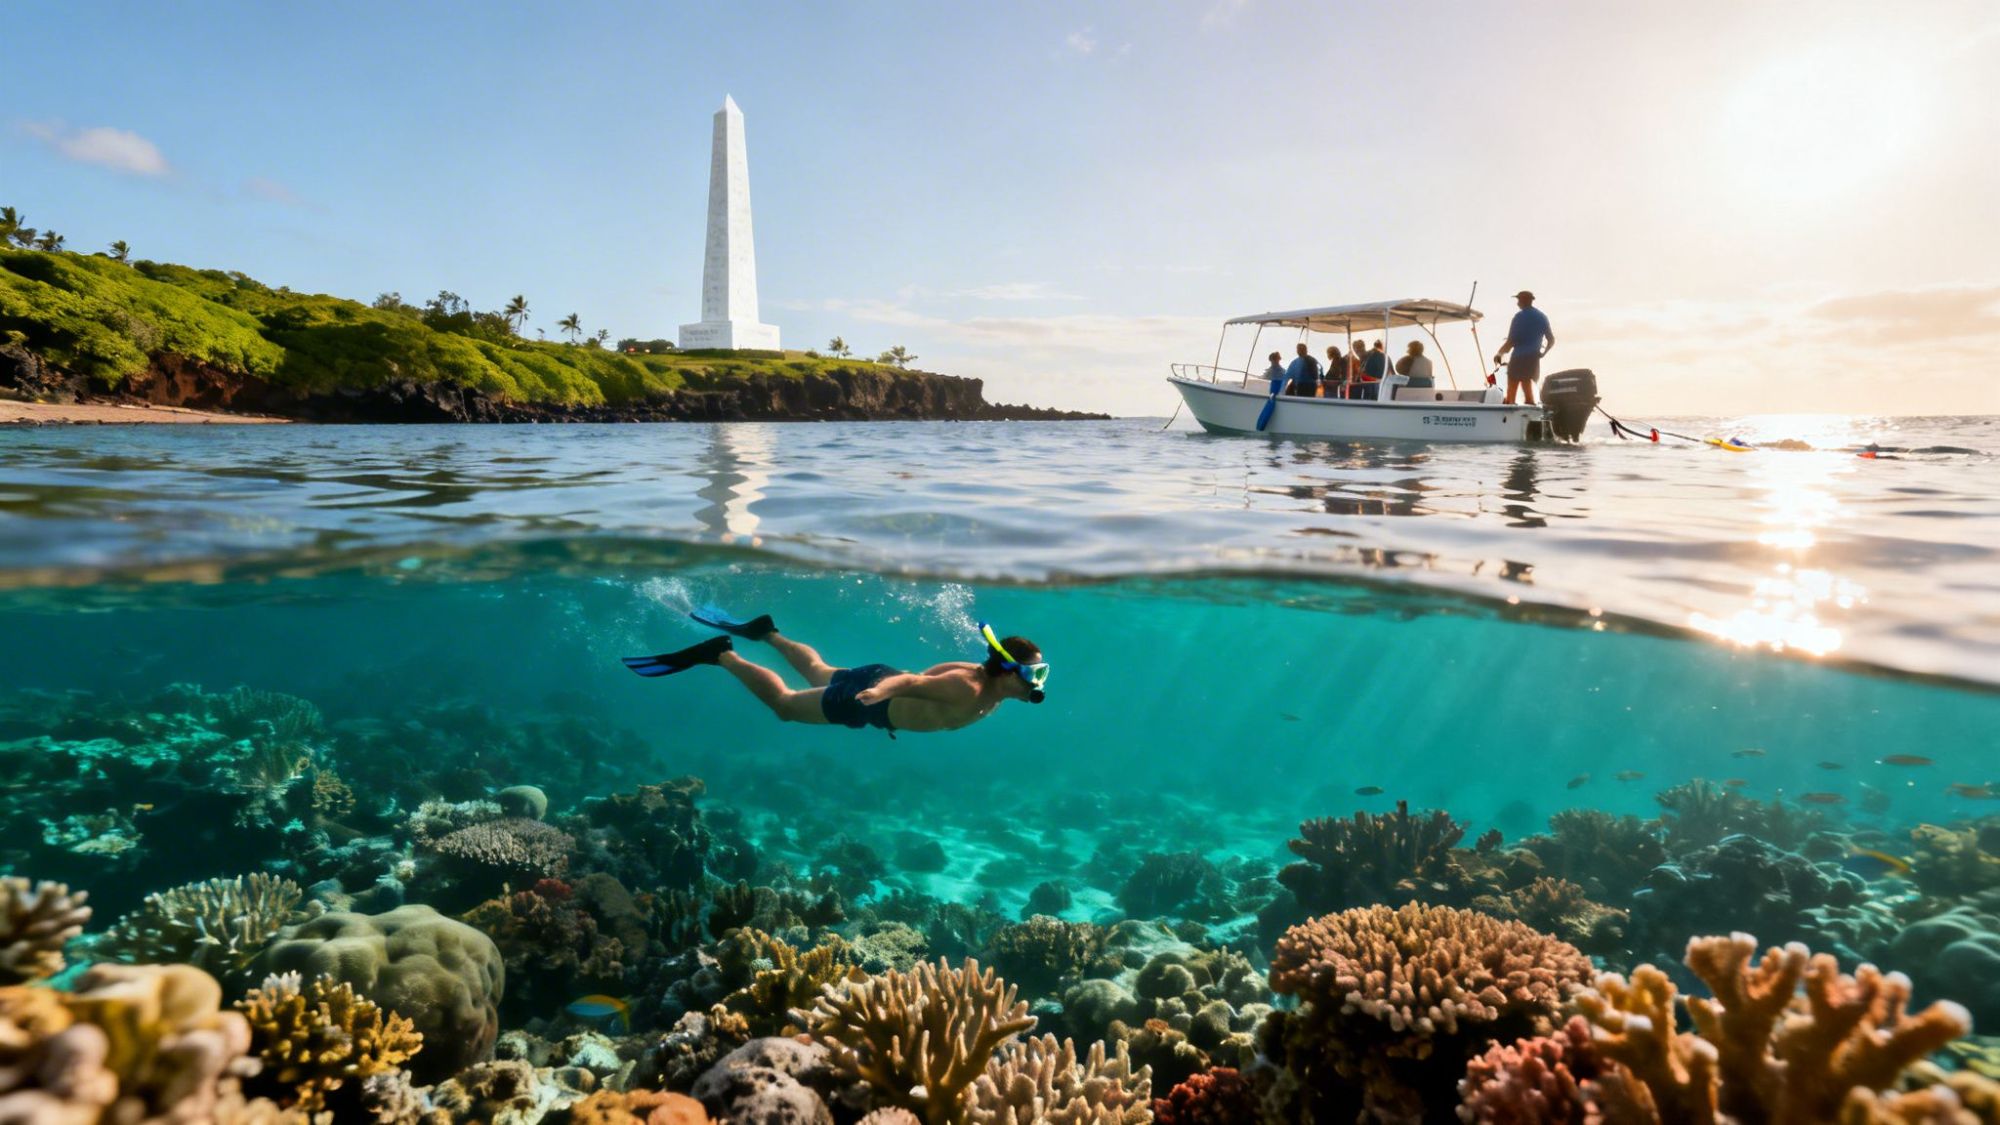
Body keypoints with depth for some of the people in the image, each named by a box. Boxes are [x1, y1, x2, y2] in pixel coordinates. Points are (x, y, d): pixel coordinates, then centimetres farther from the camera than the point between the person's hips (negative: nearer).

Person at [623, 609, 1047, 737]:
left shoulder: (995, 690, -6)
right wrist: (880, 690, -58)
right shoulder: (965, 690, -35)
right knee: (784, 702, 9)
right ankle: (719, 654, 16)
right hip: (864, 694, -8)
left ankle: (766, 632, 49)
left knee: (818, 673, 34)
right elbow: (909, 681, -41)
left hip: (881, 680, 8)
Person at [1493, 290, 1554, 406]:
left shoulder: (1519, 317, -6)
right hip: (1534, 359, 5)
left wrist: (1499, 354, 3)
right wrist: (1543, 353, 23)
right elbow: (1551, 340, 12)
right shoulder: (1542, 317, 11)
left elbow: (1510, 342, -9)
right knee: (1529, 392, 10)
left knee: (1511, 393, 0)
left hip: (1519, 358, -5)